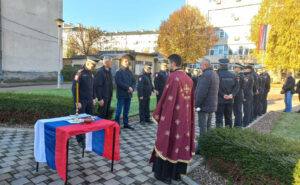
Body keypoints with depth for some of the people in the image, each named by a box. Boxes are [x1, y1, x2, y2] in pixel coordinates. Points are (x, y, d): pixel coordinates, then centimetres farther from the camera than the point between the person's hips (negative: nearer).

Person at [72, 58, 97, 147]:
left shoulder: (91, 73, 10)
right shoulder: (80, 73, -12)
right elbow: (74, 88, -15)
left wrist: (94, 98, 14)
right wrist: (77, 102, -18)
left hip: (90, 100, 7)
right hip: (81, 101, -6)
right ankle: (80, 140, 13)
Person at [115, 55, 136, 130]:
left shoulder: (129, 72, 13)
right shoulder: (119, 72, -7)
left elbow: (134, 81, 12)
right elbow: (119, 82, -16)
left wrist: (132, 88, -7)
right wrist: (128, 87, -15)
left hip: (128, 94, 6)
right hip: (121, 95, -6)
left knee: (126, 110, 15)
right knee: (119, 111, -4)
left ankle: (126, 124, 26)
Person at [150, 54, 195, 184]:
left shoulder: (173, 77, -16)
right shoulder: (188, 79, 8)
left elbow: (167, 99, -18)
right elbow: (191, 100, 12)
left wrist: (158, 115, -7)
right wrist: (187, 115, 19)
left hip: (172, 117, -7)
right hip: (185, 118, 7)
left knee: (167, 143, 5)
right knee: (180, 142, 15)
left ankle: (165, 174, 17)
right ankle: (177, 173, 27)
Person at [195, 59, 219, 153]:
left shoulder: (206, 75, -17)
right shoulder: (215, 74, 14)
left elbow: (201, 92, -23)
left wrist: (196, 105, -18)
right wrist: (213, 102, 19)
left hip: (204, 106, -10)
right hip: (212, 106, 10)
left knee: (203, 128, -4)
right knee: (208, 127, 15)